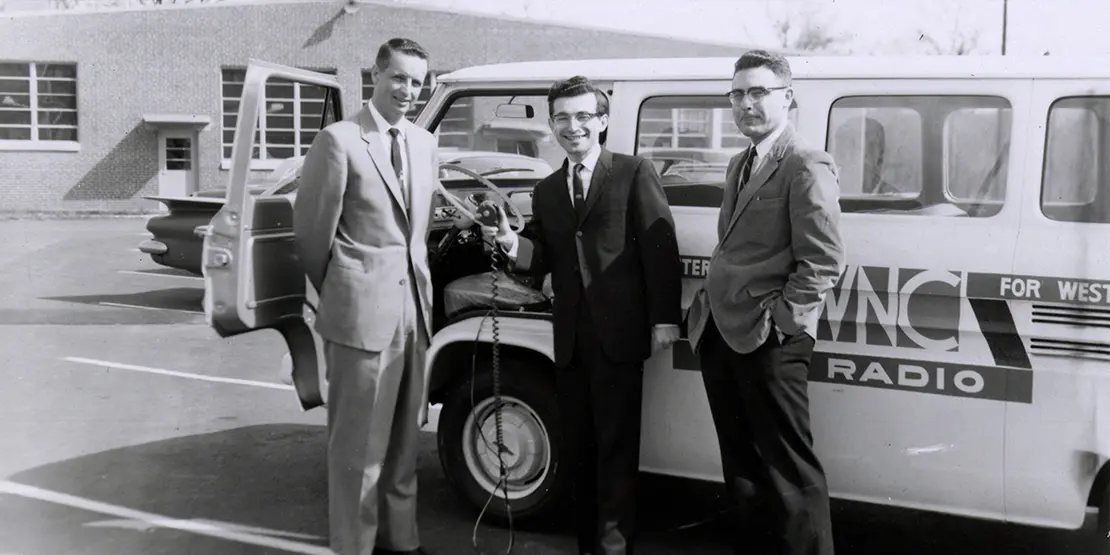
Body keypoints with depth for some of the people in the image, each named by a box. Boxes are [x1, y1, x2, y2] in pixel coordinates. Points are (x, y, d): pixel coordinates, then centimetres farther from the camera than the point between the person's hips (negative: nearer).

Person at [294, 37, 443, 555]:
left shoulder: (424, 142, 12)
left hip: (414, 306, 7)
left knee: (403, 439, 16)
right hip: (361, 311, -7)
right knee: (358, 444, 2)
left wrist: (423, 292, 16)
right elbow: (311, 230, -4)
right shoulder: (339, 140, -9)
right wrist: (338, 294, 8)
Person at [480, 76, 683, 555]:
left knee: (617, 447, -1)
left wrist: (665, 318, -11)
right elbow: (543, 259, 11)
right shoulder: (547, 191, 17)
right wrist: (511, 242, -10)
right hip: (570, 340, 6)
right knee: (578, 447, 12)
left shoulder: (634, 173, 0)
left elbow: (660, 248, -5)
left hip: (619, 335, -5)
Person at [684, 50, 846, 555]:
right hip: (720, 334, 9)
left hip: (767, 340, -9)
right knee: (741, 462, 18)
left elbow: (824, 261, -15)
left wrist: (779, 317, -17)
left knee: (788, 468, -2)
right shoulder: (740, 166, 18)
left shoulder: (806, 167, -9)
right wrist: (707, 306, 13)